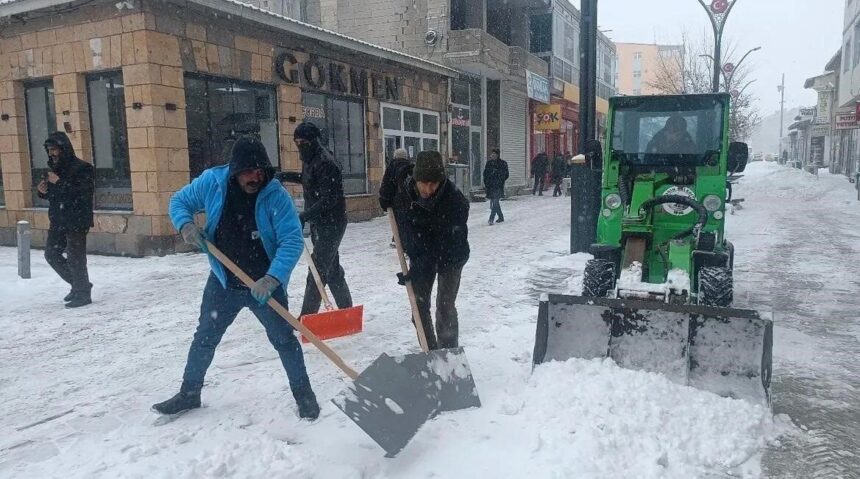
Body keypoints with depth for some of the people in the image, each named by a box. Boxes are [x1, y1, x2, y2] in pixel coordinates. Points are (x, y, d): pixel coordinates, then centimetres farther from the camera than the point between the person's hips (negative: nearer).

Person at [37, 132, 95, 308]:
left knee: (75, 258, -5)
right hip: (57, 221, 9)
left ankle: (83, 294, 9)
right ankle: (79, 284, 27)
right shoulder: (54, 168, 13)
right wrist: (43, 191, 1)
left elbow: (85, 192, -25)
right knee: (51, 254, 15)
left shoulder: (81, 168, -13)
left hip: (76, 221, -9)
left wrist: (59, 183, -25)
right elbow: (52, 195, 23)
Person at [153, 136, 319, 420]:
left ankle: (304, 394, 19)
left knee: (284, 339, 3)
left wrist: (272, 278, -36)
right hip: (223, 282, 4)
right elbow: (179, 201, 7)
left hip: (266, 284, -3)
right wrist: (186, 225, -15)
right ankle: (189, 393, 35)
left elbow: (292, 241, -24)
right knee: (204, 338, 15)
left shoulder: (276, 195, -20)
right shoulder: (211, 182, -10)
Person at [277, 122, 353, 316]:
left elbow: (329, 199, -26)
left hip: (331, 223, -10)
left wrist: (304, 216, -33)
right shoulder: (310, 159, 10)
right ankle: (346, 309, 27)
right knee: (332, 268, 16)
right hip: (318, 222, 10)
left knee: (318, 269, -8)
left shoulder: (325, 163, -20)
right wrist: (286, 176, 19)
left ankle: (307, 317, -2)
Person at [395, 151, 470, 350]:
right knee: (419, 304, 5)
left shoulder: (455, 200, -32)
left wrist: (417, 271, -33)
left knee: (445, 305, -9)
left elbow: (443, 246, -31)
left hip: (450, 256, -4)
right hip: (419, 254, 4)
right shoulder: (406, 189, -19)